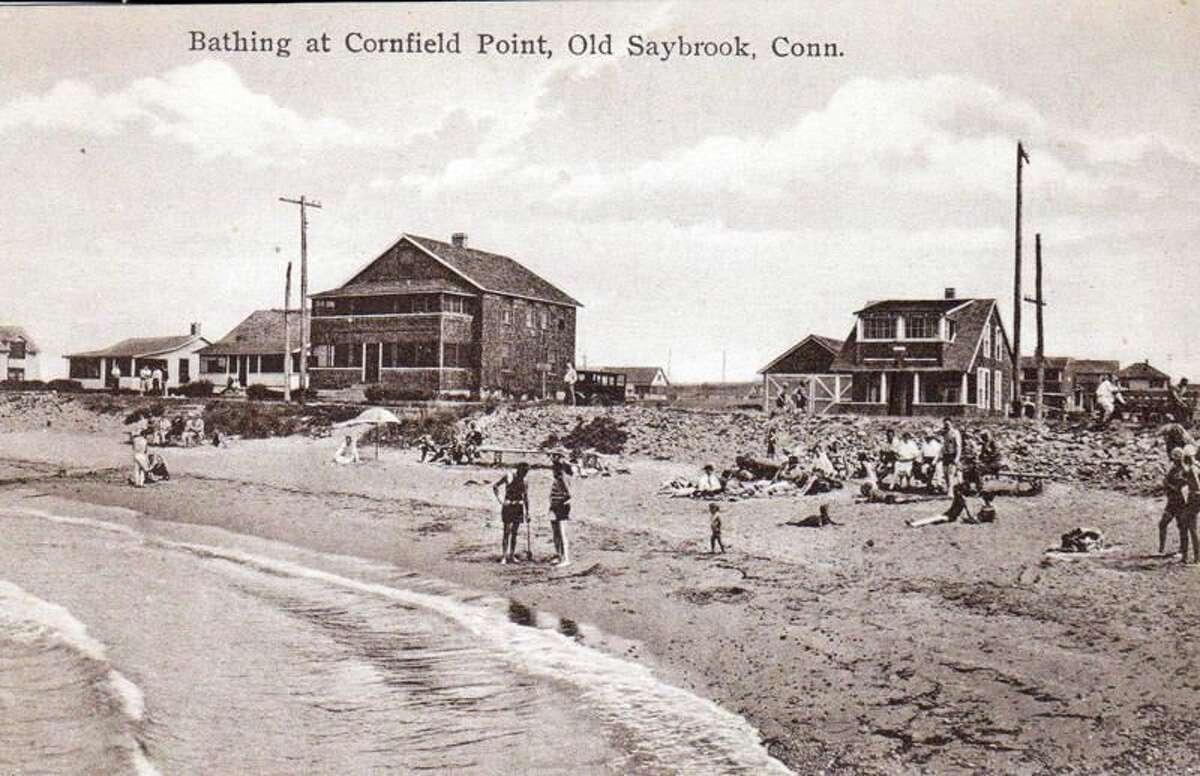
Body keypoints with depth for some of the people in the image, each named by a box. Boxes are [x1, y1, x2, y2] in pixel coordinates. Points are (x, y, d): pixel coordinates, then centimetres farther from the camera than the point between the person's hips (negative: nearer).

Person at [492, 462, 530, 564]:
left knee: (515, 533, 6)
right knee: (507, 532, -8)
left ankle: (511, 556, 11)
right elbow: (495, 486, 2)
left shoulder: (525, 482, 8)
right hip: (507, 506, -4)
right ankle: (503, 556, -8)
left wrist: (527, 511, 11)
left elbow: (526, 497, 14)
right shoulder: (508, 477, -3)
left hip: (519, 507, 4)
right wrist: (499, 499, -6)